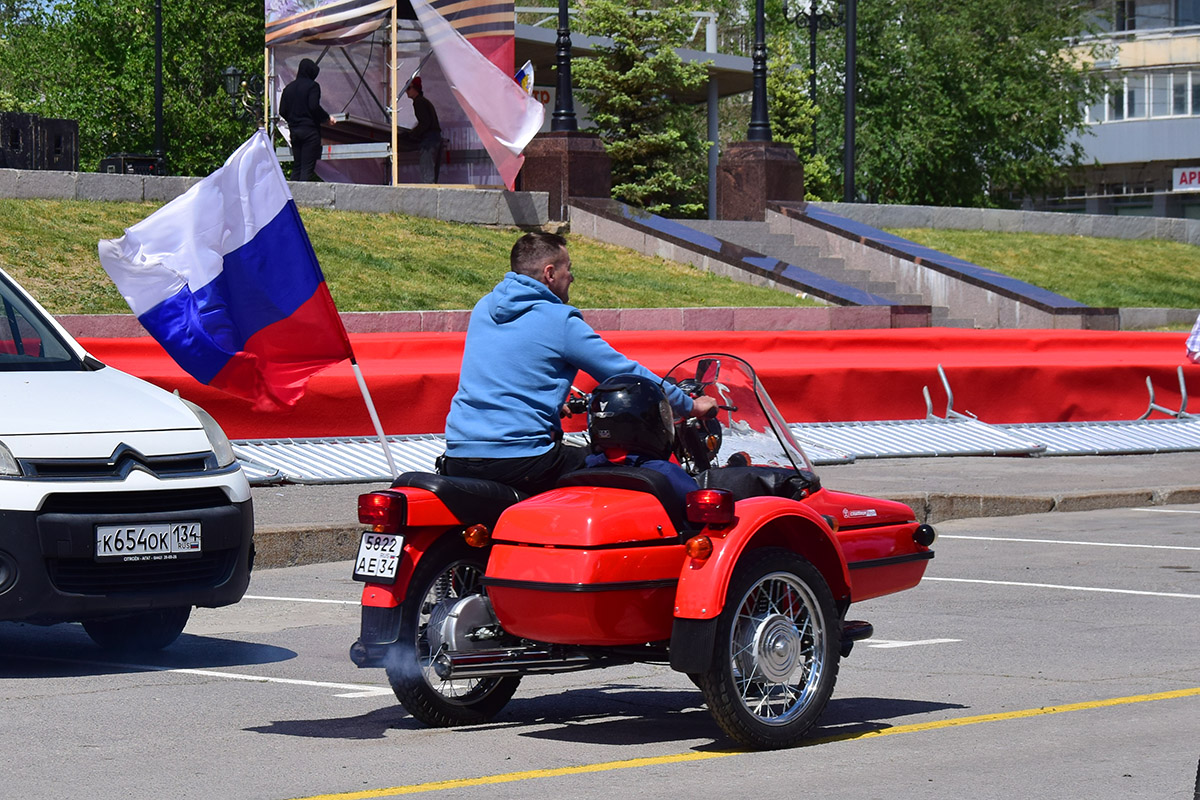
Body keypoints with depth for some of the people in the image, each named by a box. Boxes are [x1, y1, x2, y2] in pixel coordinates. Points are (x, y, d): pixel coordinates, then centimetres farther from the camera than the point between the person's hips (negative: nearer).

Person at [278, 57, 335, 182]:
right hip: (310, 130, -6)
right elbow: (314, 107, -17)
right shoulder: (312, 86, -6)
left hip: (294, 131, 6)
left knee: (296, 166, 10)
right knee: (307, 167, -7)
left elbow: (282, 111, 9)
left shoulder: (289, 87, 12)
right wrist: (327, 118, -3)